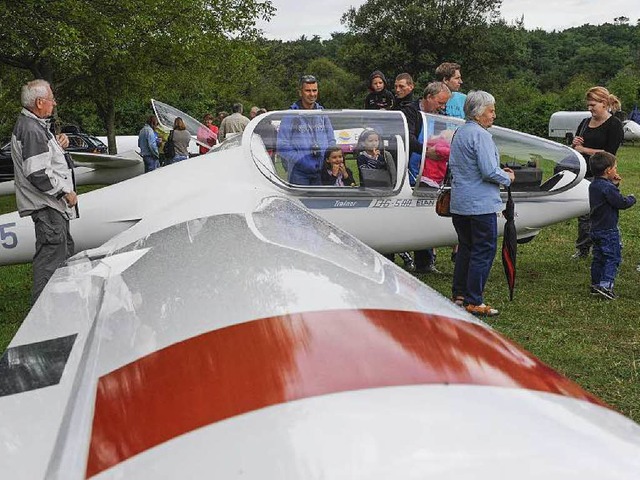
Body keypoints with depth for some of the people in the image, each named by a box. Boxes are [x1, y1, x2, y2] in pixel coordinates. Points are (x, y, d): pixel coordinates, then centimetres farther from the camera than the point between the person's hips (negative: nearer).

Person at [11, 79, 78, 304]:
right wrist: (65, 192, -17)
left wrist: (58, 144, 6)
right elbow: (38, 174, -26)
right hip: (46, 206, -11)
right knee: (51, 254, -9)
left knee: (65, 249, 21)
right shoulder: (31, 130, -21)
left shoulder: (36, 125, 13)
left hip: (53, 203, 11)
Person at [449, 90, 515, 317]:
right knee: (484, 251, -2)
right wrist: (508, 178, -1)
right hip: (480, 204, -9)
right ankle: (474, 302, 0)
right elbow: (489, 171, -22)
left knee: (465, 248, 18)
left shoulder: (459, 133, 13)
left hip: (458, 203, 9)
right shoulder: (480, 135, -16)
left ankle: (459, 295, 23)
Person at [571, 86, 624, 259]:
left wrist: (584, 149, -10)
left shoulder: (614, 125, -7)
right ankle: (582, 249, 21)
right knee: (583, 214, 11)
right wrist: (574, 144, -3)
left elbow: (609, 153, -17)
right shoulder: (585, 123, 14)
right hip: (583, 175, 7)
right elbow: (574, 149, 21)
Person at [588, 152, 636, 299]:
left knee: (598, 258, 15)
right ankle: (606, 284, -12)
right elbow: (622, 203, -18)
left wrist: (614, 184, 8)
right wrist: (632, 199, 0)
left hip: (596, 229, 9)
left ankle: (595, 284, 19)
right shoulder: (608, 188, -21)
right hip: (608, 230, -9)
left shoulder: (593, 185, 8)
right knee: (613, 258, -4)